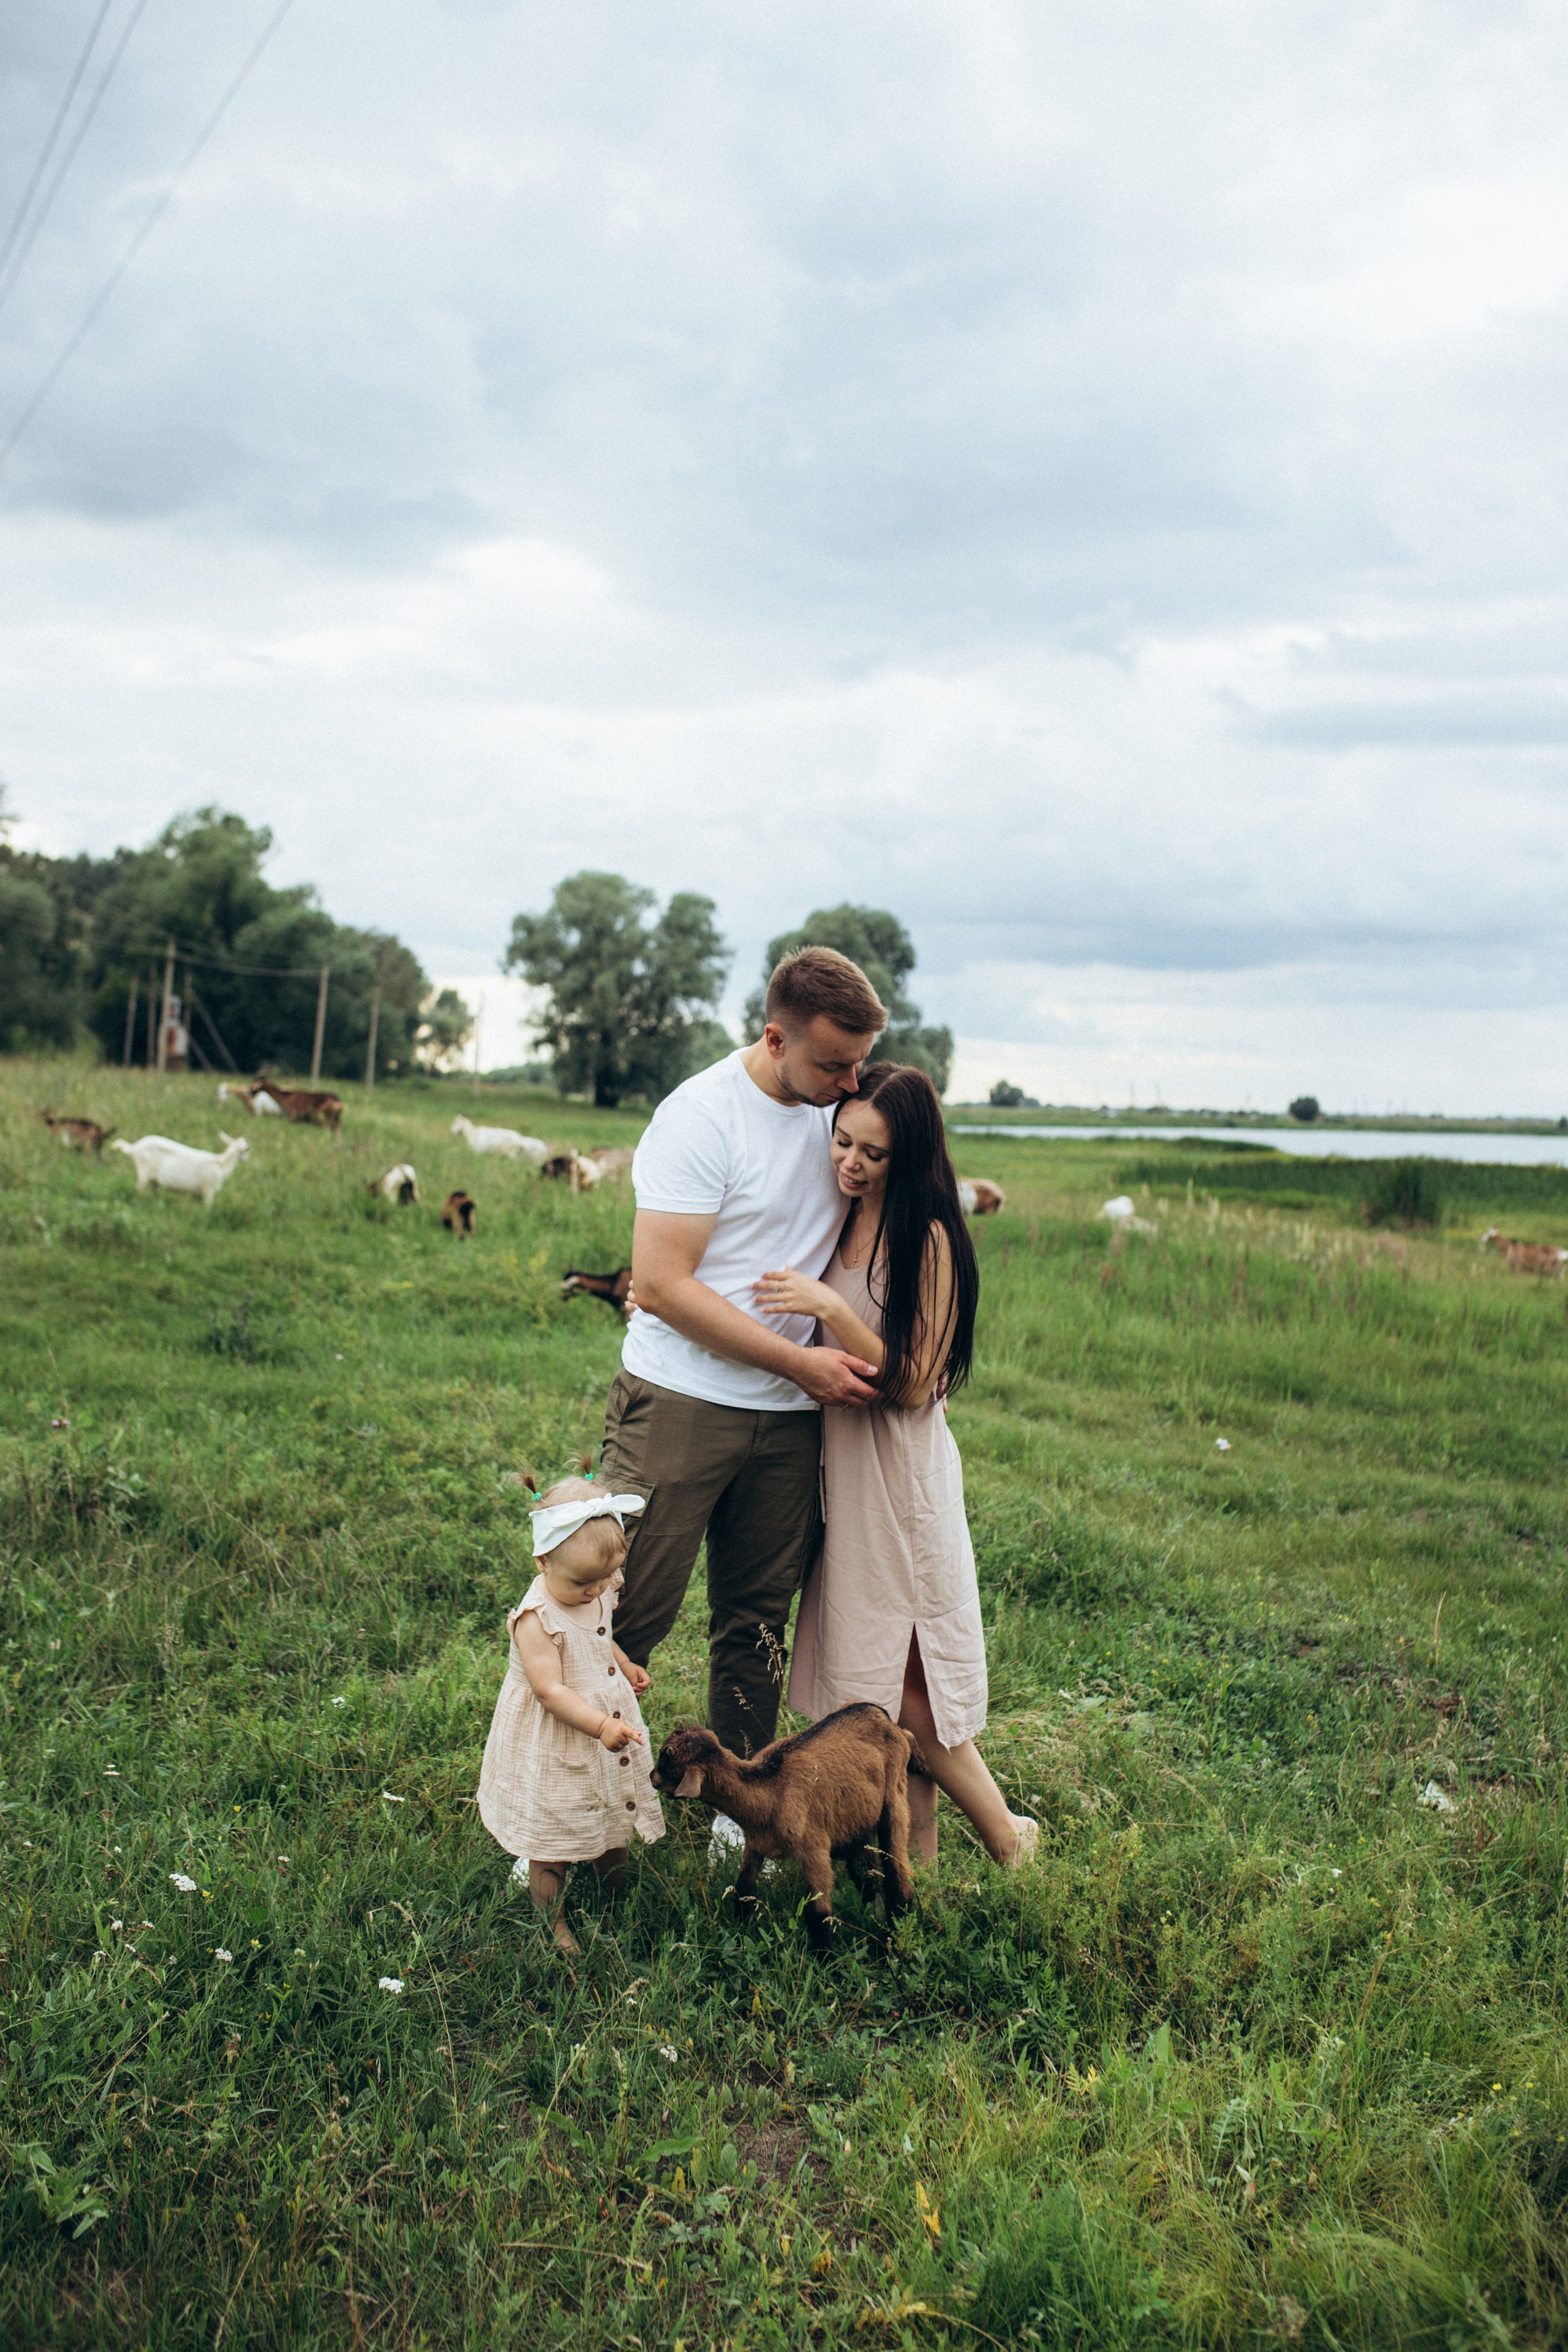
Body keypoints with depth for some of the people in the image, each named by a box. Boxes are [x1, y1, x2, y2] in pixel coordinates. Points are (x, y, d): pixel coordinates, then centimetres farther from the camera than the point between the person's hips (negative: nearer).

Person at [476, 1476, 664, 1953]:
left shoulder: (600, 1594, -4)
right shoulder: (537, 1619, -29)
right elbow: (550, 1690, -33)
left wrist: (626, 1667, 18)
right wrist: (600, 1726, -40)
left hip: (608, 1726, 7)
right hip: (554, 1745, -7)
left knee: (614, 1824, 23)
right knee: (553, 1843, 6)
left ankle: (617, 1896, 45)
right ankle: (554, 1923, 26)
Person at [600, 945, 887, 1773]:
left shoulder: (836, 1107, 7)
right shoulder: (701, 1115, -13)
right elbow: (662, 1284, -17)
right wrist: (799, 1362, -16)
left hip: (790, 1415, 6)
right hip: (681, 1402, -6)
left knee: (758, 1624, 12)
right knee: (629, 1613, -1)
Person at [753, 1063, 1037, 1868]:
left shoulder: (927, 1237, -14)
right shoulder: (834, 1222, 6)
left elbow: (910, 1383, -17)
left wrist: (831, 1309, -27)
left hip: (899, 1468, -6)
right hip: (840, 1465, 6)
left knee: (897, 1677, -2)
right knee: (883, 1678, 9)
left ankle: (1005, 1835, 17)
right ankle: (919, 1853, 19)